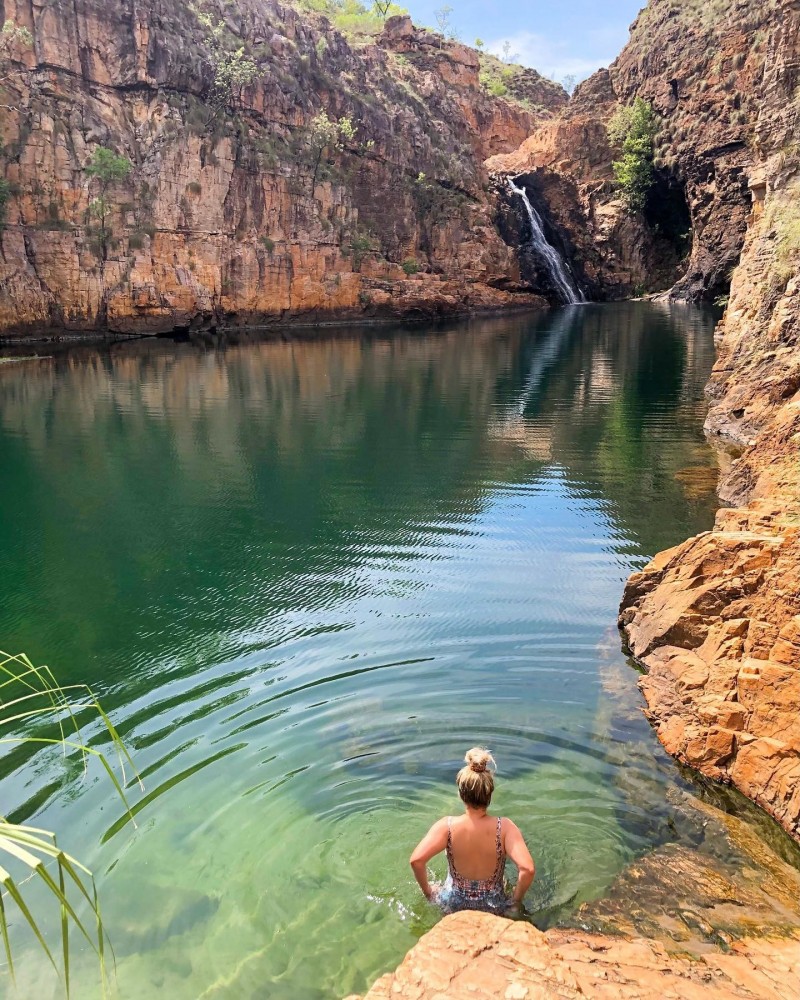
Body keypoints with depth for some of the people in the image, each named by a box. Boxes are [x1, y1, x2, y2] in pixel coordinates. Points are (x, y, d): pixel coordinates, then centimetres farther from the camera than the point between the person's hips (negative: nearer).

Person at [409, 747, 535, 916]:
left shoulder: (447, 826, -23)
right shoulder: (504, 827, -24)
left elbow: (416, 860, -30)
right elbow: (528, 869, -31)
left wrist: (428, 892, -11)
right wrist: (516, 901, -12)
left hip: (453, 906, 1)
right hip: (494, 907, -1)